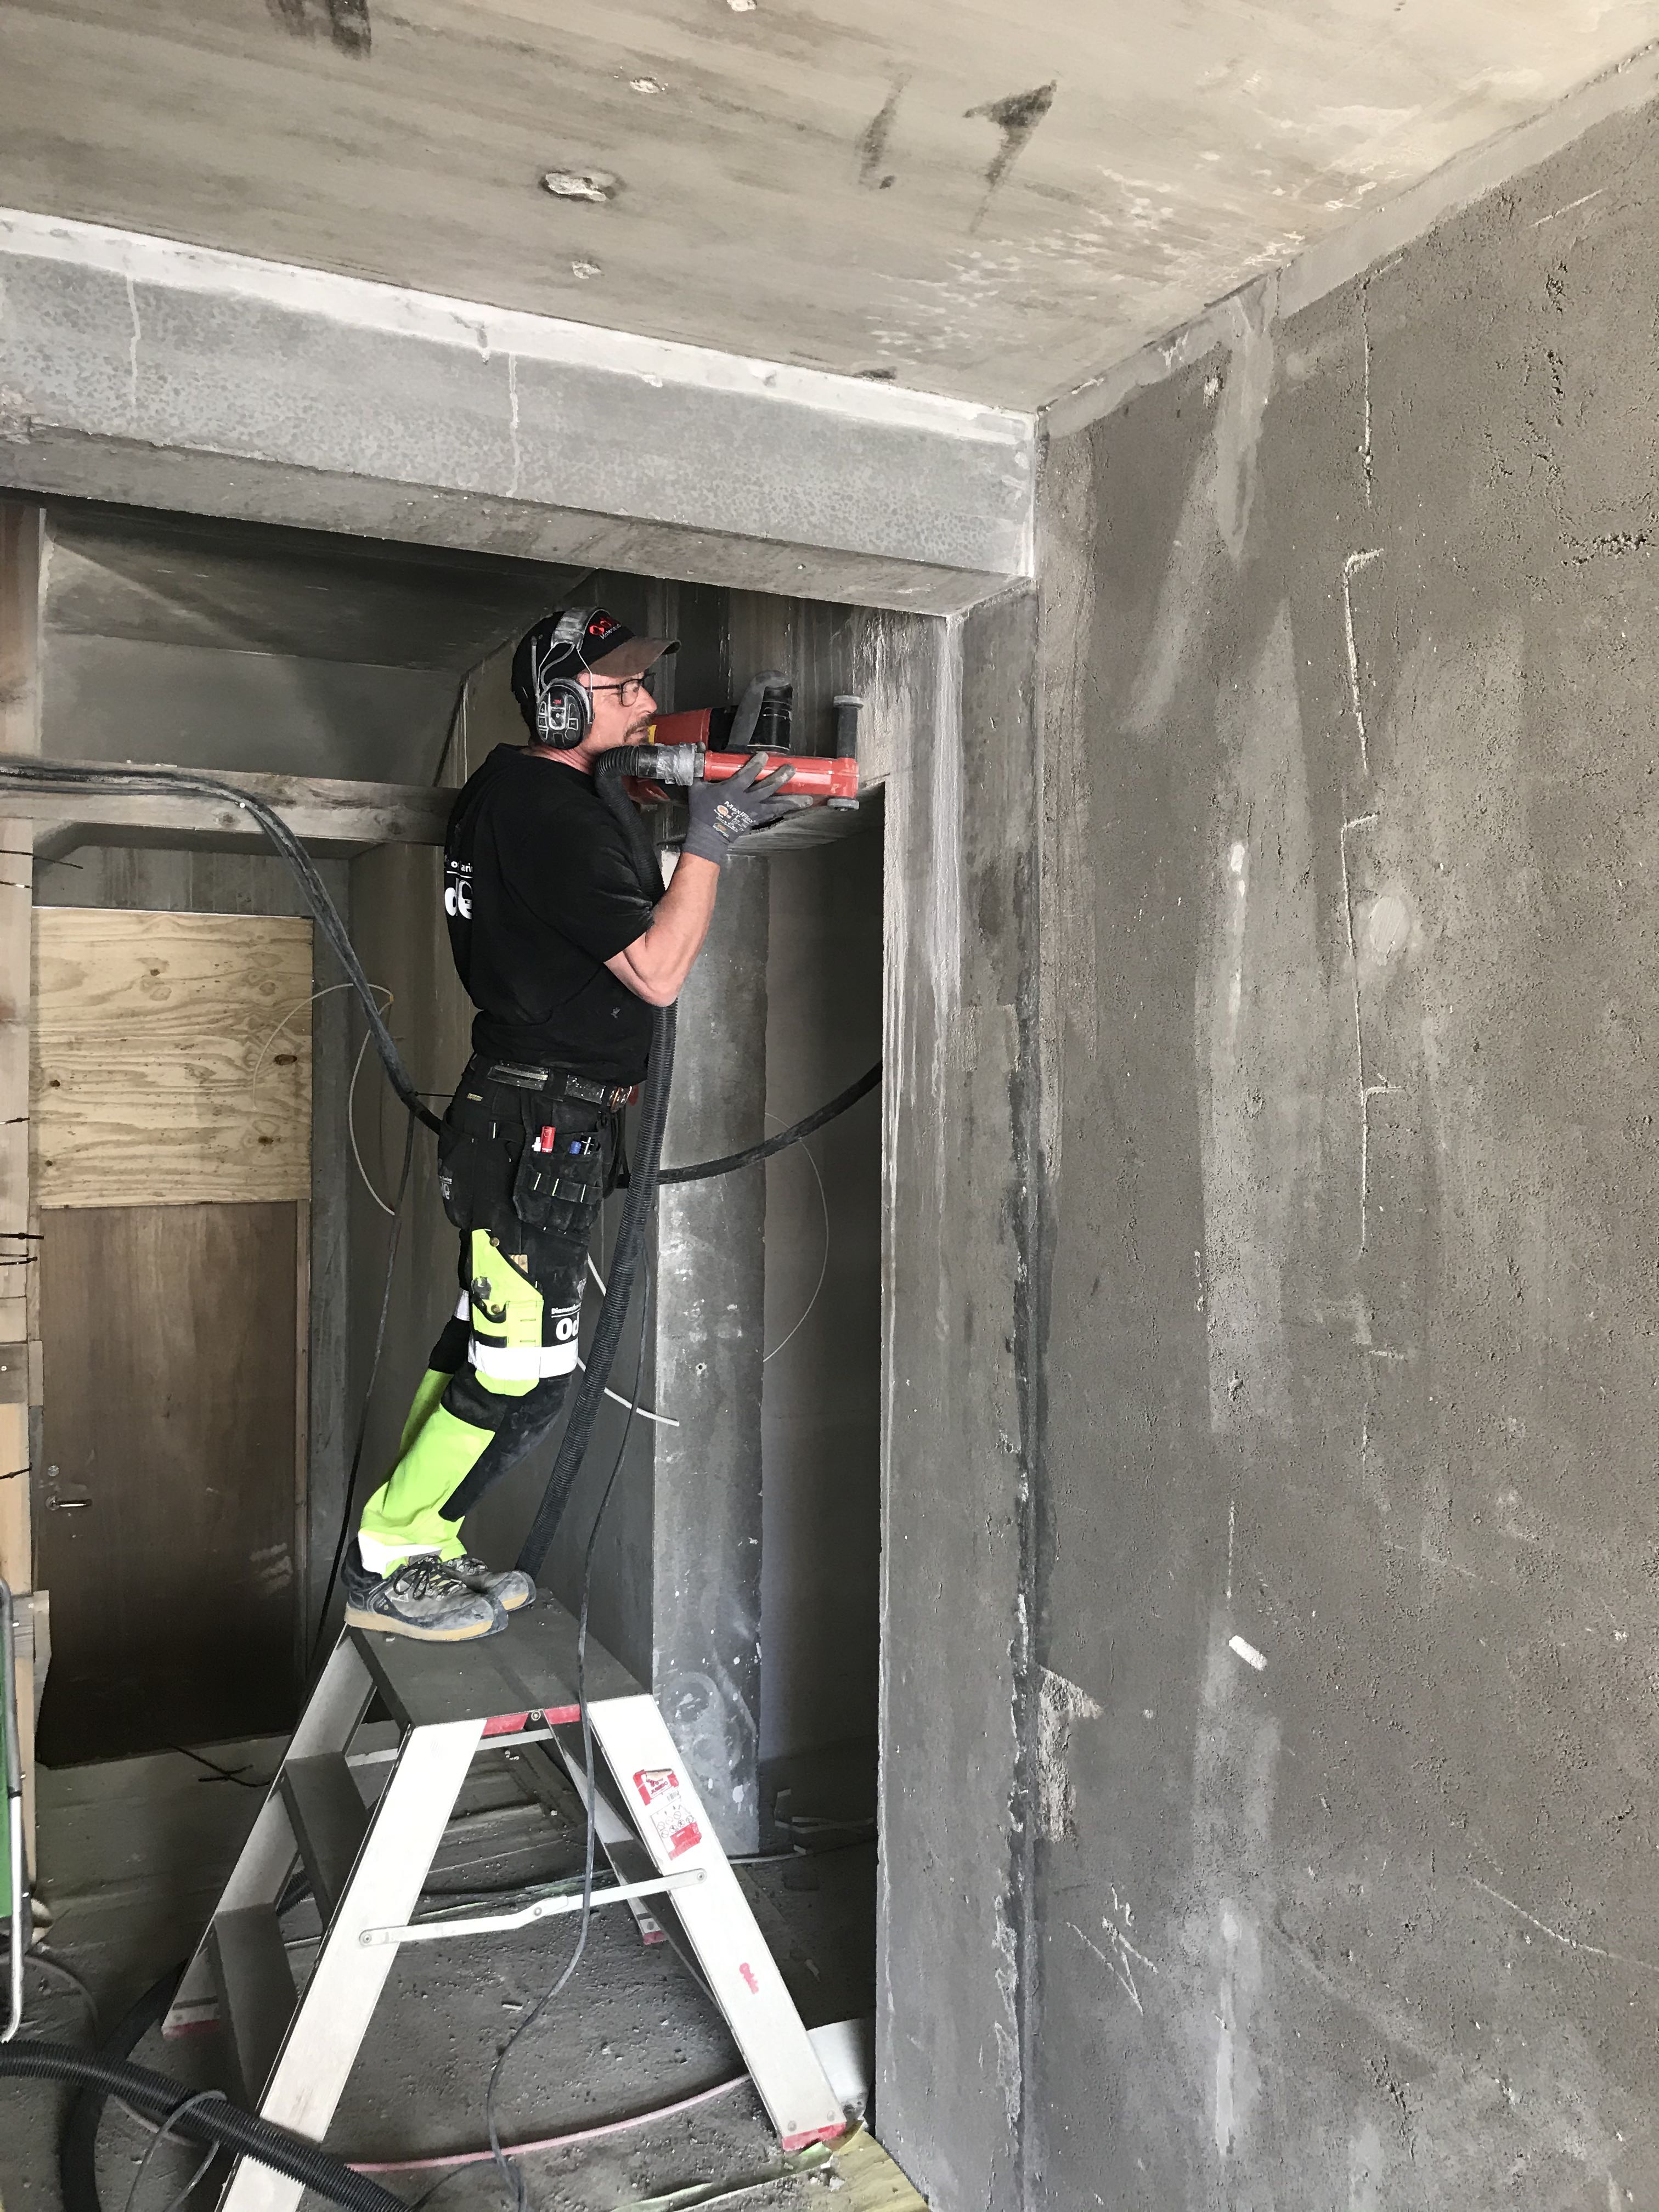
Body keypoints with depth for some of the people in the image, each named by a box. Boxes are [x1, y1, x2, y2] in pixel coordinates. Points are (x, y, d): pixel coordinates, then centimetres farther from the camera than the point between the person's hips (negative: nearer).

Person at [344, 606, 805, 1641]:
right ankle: (384, 1570, 12)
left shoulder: (512, 788, 14)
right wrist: (709, 840, -17)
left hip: (517, 1121, 10)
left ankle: (426, 1547, 28)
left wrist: (721, 819, 11)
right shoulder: (554, 811, -17)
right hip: (541, 1129, -10)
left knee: (484, 1342, 16)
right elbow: (659, 972, -20)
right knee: (526, 1373, -2)